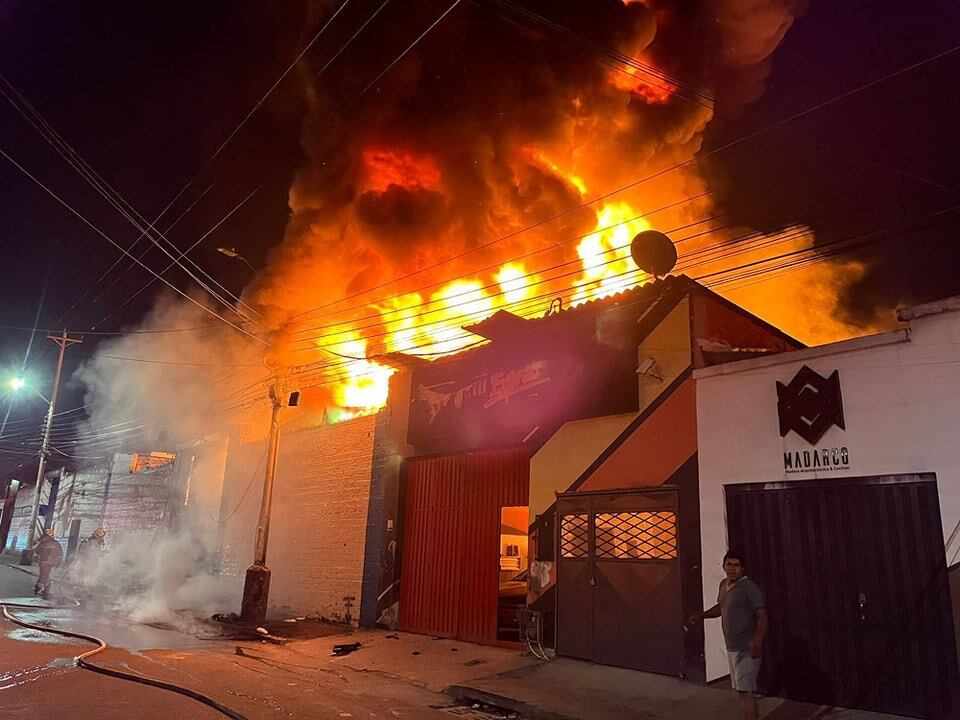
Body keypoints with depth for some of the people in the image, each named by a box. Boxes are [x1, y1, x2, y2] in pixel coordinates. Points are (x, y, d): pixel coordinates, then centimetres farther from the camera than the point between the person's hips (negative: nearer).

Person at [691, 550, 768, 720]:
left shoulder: (750, 588, -15)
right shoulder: (723, 585, 10)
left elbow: (762, 616, -22)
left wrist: (758, 641, -35)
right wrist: (702, 615, 13)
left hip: (747, 649, -8)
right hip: (732, 647, 8)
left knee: (746, 691, -9)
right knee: (741, 689, 17)